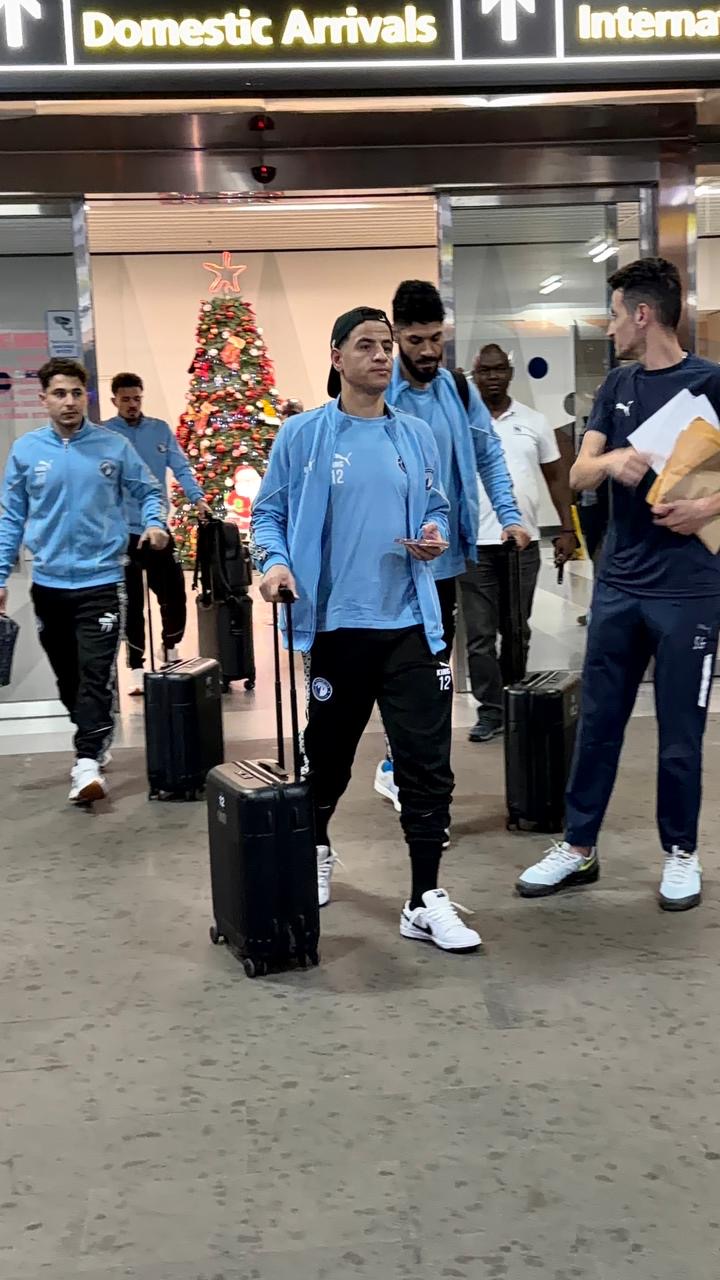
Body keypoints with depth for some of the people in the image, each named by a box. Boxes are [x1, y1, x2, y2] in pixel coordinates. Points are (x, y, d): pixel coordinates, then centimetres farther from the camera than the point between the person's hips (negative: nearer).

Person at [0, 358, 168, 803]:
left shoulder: (114, 446, -2)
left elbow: (149, 492, 8)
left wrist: (156, 523, -13)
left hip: (101, 580, -2)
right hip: (49, 583, 3)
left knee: (96, 675, -10)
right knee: (68, 676, 13)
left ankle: (88, 760, -8)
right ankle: (95, 739, 32)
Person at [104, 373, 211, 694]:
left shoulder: (161, 430, 6)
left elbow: (181, 467, 1)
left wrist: (197, 497, -16)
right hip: (121, 532, -2)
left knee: (174, 596, 7)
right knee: (132, 604, 3)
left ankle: (171, 651, 32)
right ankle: (137, 668, 14)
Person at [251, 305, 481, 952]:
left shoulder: (417, 436, 7)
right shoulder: (303, 435, -1)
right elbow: (269, 511, 2)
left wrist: (435, 537, -5)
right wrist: (276, 561, -16)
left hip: (410, 624, 2)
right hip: (336, 623, -2)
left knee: (427, 762, -3)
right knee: (330, 753, 16)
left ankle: (426, 901, 6)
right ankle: (316, 849, 44)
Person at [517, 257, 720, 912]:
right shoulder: (619, 384, 9)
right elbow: (579, 474, 3)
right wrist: (611, 459, -19)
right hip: (618, 582, 5)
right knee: (598, 721, 10)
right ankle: (578, 848, 21)